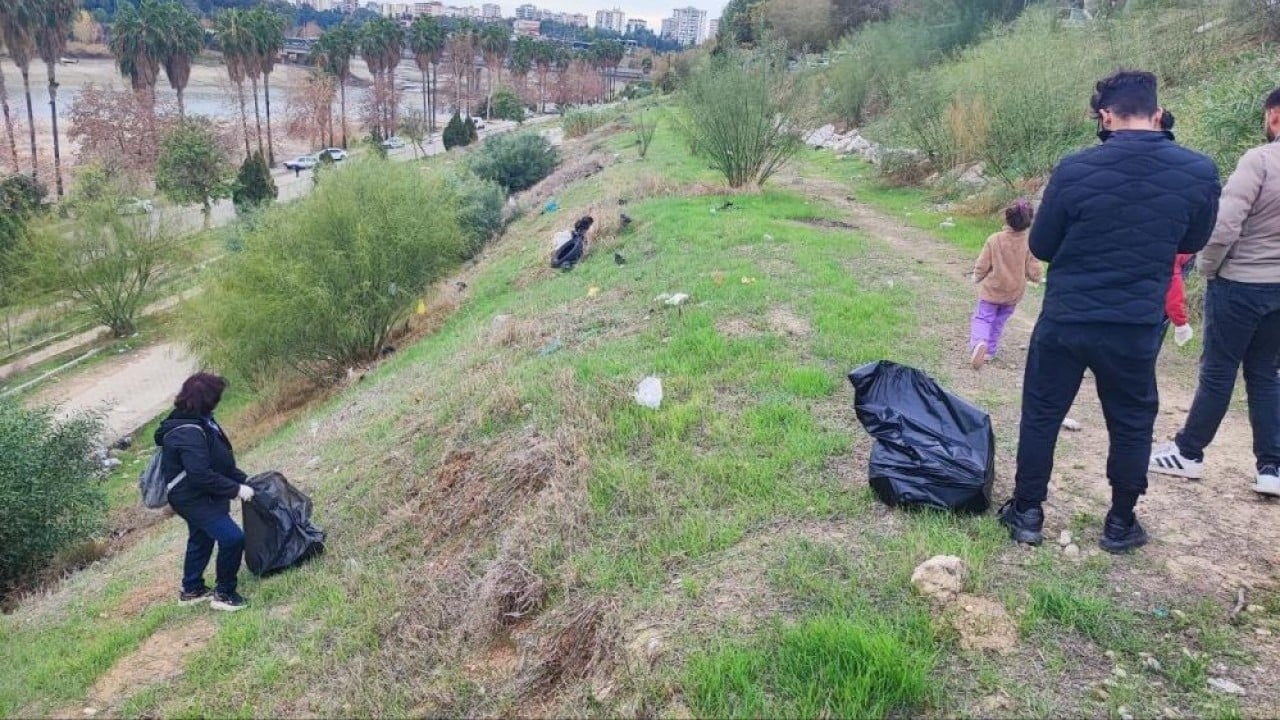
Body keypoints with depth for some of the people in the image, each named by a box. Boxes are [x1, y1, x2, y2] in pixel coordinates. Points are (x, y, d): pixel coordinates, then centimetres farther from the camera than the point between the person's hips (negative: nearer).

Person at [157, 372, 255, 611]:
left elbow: (219, 459, 12)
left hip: (198, 496, 11)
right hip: (193, 499, -11)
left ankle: (192, 590, 44)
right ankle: (224, 593, -1)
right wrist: (236, 489, -26)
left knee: (201, 540, 26)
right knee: (232, 538, -15)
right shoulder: (188, 433, -29)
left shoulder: (199, 422, 4)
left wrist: (242, 478, 6)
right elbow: (200, 474, -32)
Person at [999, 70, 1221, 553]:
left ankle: (1027, 513, 22)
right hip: (1137, 327, 2)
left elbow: (1040, 247, -4)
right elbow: (1192, 243, 9)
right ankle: (1120, 524, 28)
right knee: (1131, 425, 18)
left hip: (1065, 321, -1)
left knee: (1041, 416, 13)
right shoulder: (1199, 172, -7)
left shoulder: (1075, 169, -14)